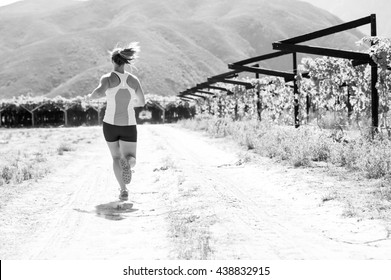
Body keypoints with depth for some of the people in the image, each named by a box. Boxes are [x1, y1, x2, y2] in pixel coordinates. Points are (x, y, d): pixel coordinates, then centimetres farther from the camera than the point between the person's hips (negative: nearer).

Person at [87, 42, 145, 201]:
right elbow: (142, 102, 10)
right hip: (129, 126, 0)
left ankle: (123, 190, 3)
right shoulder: (134, 80, 0)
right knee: (131, 160, 5)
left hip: (110, 124, 0)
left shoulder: (108, 78, -9)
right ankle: (126, 164, -35)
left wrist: (90, 96, -6)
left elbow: (99, 92, -29)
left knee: (116, 157, 20)